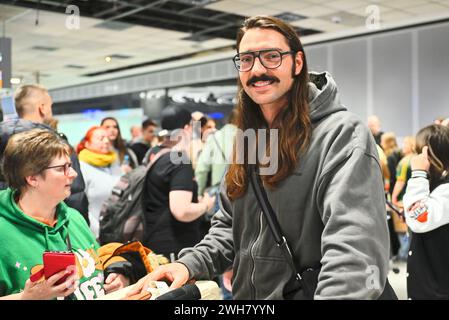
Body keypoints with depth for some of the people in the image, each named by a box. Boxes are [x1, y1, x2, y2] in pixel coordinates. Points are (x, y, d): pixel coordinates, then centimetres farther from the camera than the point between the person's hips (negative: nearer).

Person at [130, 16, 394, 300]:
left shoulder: (342, 134, -18)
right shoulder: (249, 139, 6)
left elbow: (354, 245, -31)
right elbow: (230, 225, 11)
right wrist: (190, 264, -6)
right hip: (248, 293, 7)